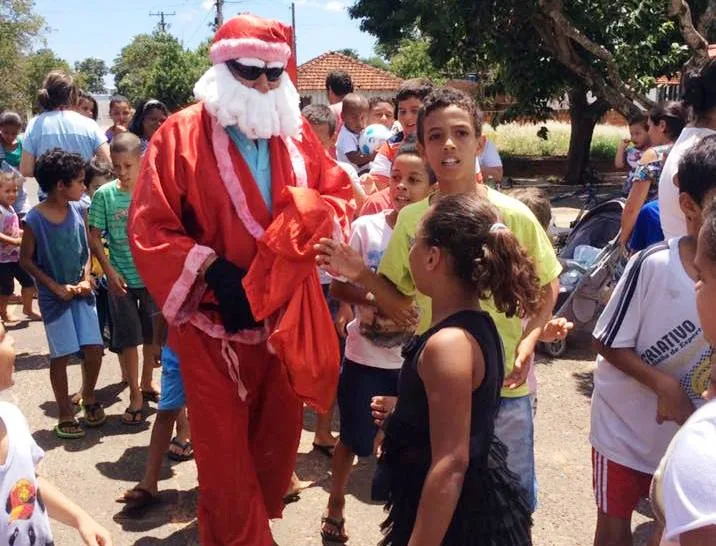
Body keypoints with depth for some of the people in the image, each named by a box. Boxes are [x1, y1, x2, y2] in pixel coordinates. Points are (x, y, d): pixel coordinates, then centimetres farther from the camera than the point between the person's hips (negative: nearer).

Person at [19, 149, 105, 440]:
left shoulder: (79, 210, -1)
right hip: (54, 297, -4)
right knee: (61, 355, 1)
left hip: (81, 292, 4)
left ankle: (88, 398, 27)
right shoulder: (35, 219, -14)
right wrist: (56, 287, -11)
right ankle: (65, 412, 17)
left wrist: (86, 279, -6)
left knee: (94, 349, 1)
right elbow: (26, 260, -7)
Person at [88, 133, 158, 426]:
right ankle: (135, 396, 18)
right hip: (122, 278, -1)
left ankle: (147, 383, 37)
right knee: (127, 338, 5)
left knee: (153, 334, 15)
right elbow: (94, 238, -3)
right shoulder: (104, 195, -8)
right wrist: (110, 272, -10)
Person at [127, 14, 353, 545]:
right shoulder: (180, 135, -9)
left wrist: (312, 215, -12)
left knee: (279, 436, 17)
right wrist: (210, 271, -21)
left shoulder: (298, 134, 5)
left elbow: (339, 194, 11)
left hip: (283, 316, 5)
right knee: (224, 447, 4)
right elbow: (148, 228, -11)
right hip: (213, 321, -4)